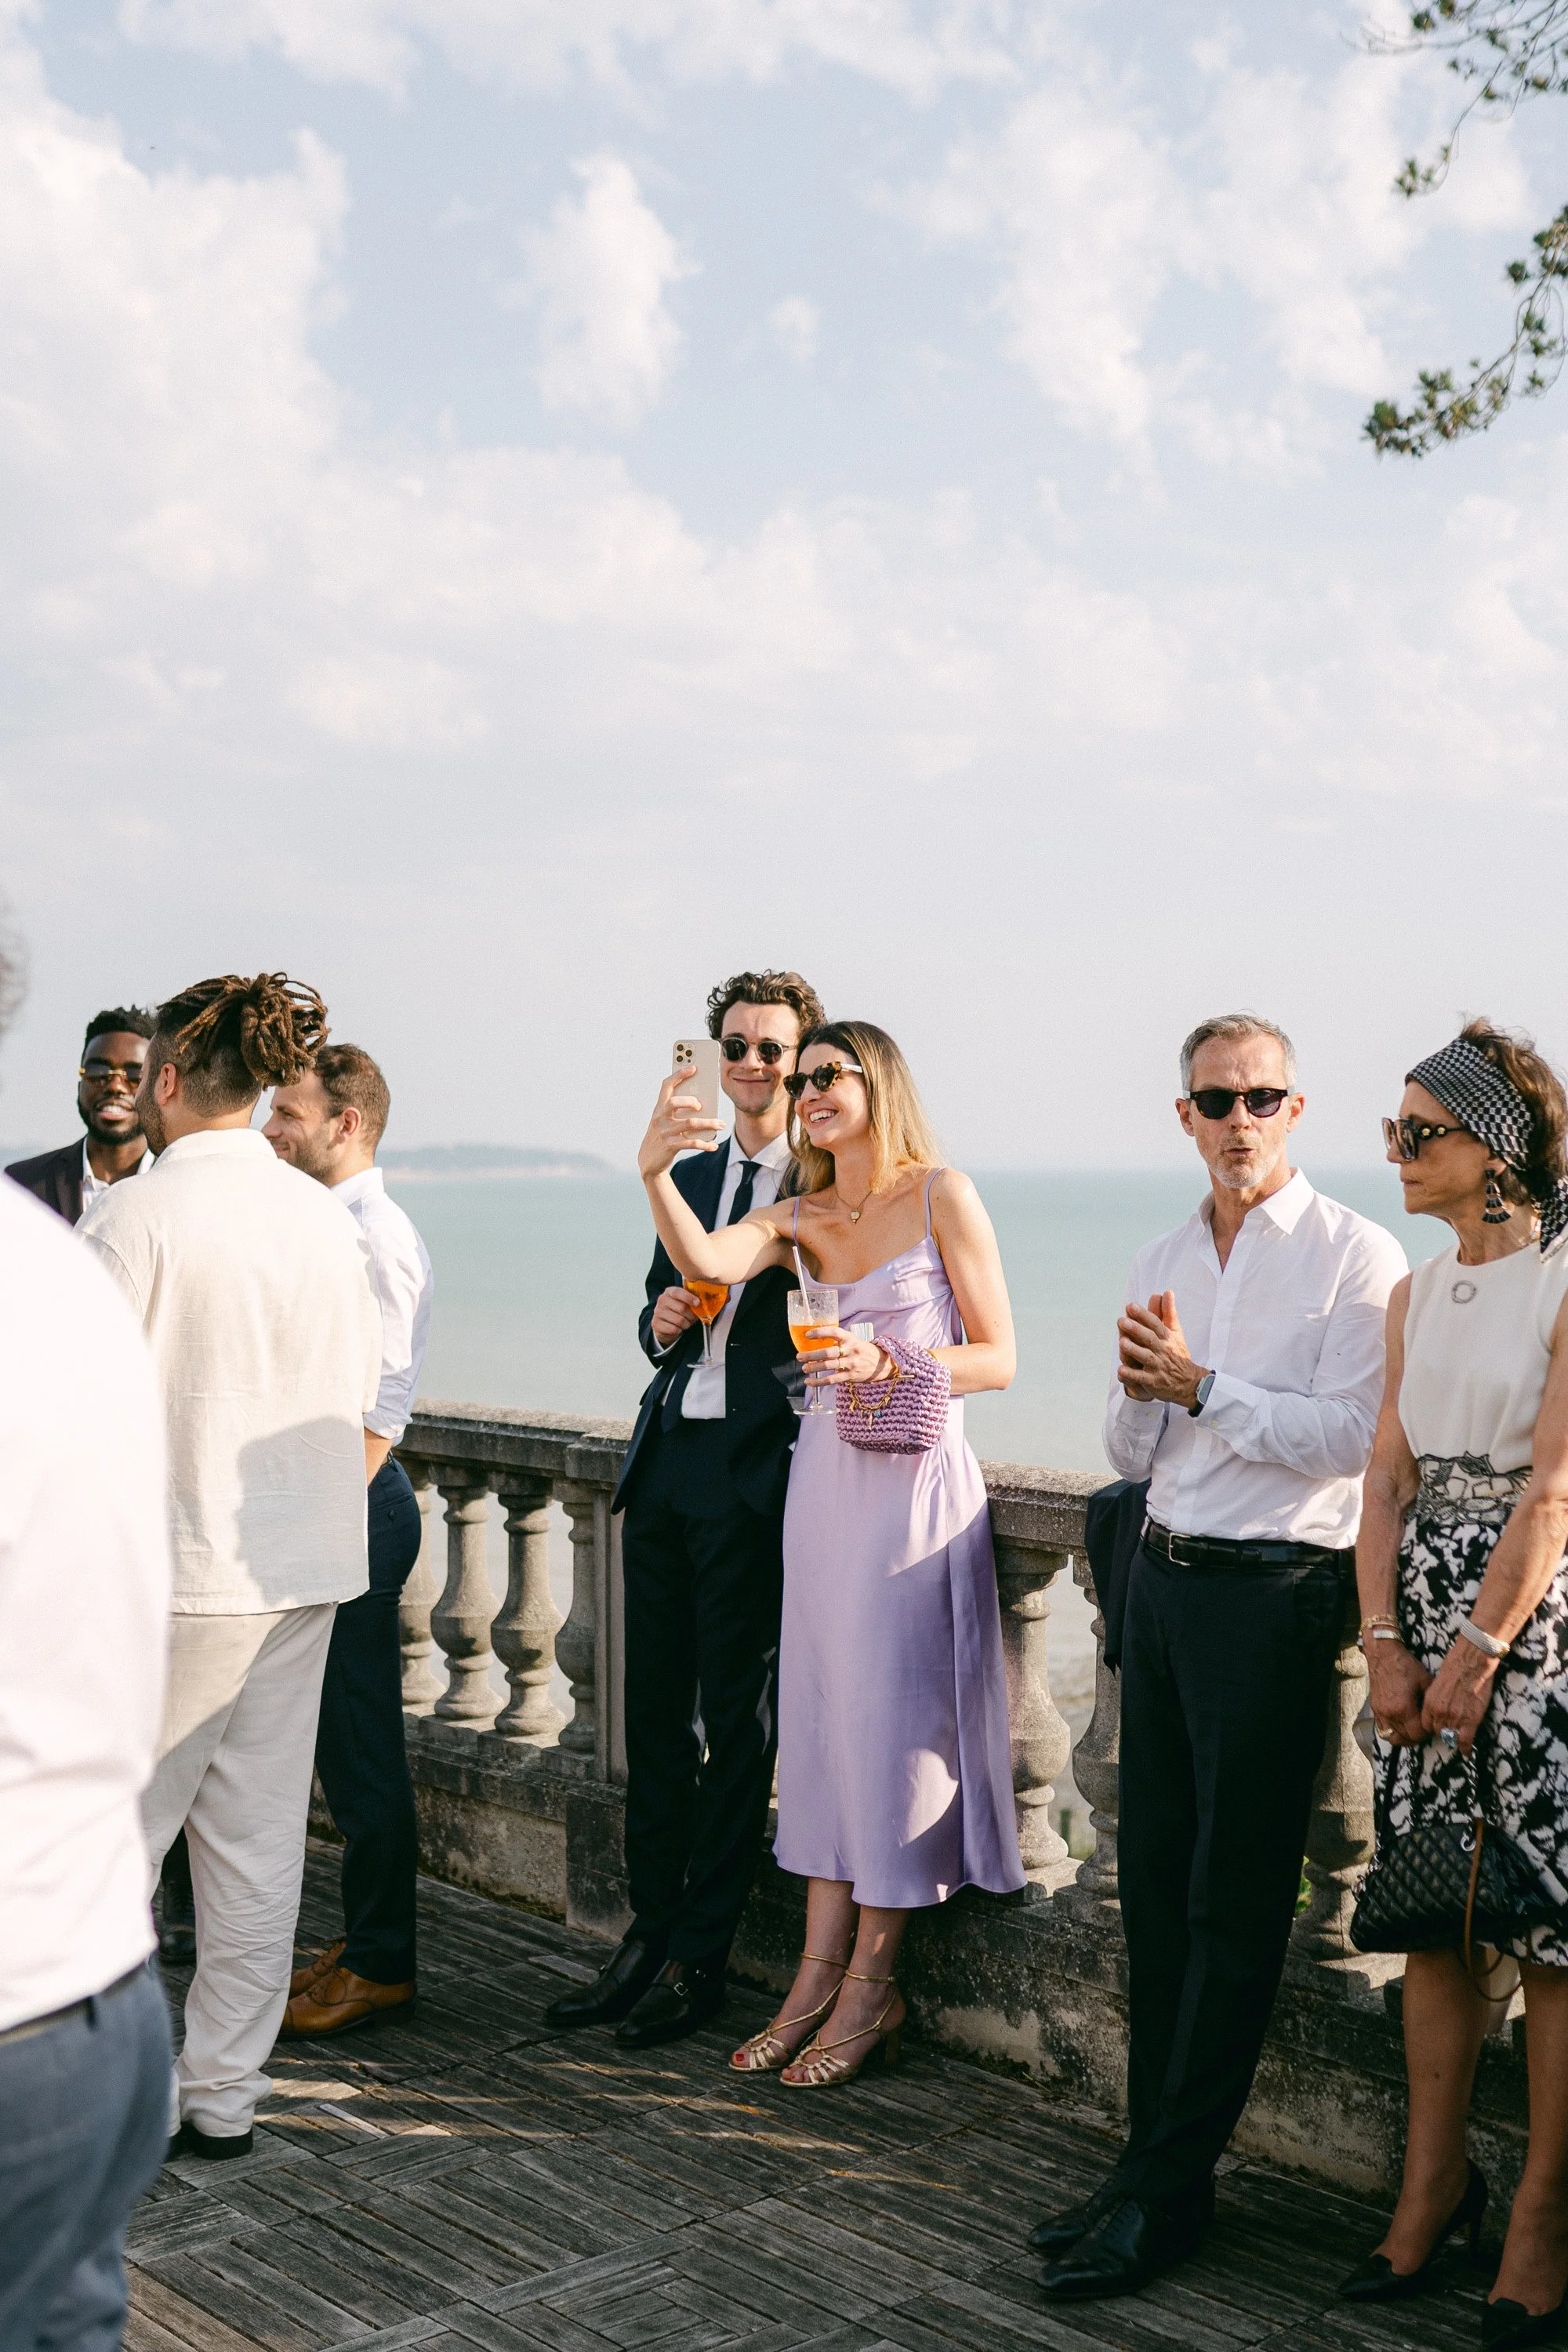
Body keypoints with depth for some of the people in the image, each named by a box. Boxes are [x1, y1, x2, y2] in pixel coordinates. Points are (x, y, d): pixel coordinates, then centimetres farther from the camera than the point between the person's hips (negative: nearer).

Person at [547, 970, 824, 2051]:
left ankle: (699, 1958, 14)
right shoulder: (692, 1175, 15)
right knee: (655, 1709, 12)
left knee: (737, 1721, 2)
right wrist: (660, 1321, 1)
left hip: (755, 1474, -6)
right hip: (667, 1463, 7)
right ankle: (649, 1933, 24)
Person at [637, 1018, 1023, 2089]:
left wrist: (888, 1363, -19)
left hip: (915, 1483, -5)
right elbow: (707, 1260, -11)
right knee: (823, 1720, 8)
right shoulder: (798, 1219, 10)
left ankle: (871, 1987, 11)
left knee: (895, 1721, 0)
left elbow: (998, 1358, -5)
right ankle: (820, 1974, 17)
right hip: (825, 1478, 6)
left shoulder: (943, 1195, -4)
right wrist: (656, 1174, -27)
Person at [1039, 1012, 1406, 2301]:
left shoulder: (1356, 1254, -6)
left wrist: (1201, 1385, -15)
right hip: (1164, 1578, 7)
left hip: (1273, 1590, -7)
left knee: (1234, 1901, -1)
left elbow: (1349, 1439, -15)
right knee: (1155, 1880, 10)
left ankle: (1169, 2192, 5)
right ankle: (1152, 2157, 19)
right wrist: (1142, 1387, -4)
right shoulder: (1161, 1263, 14)